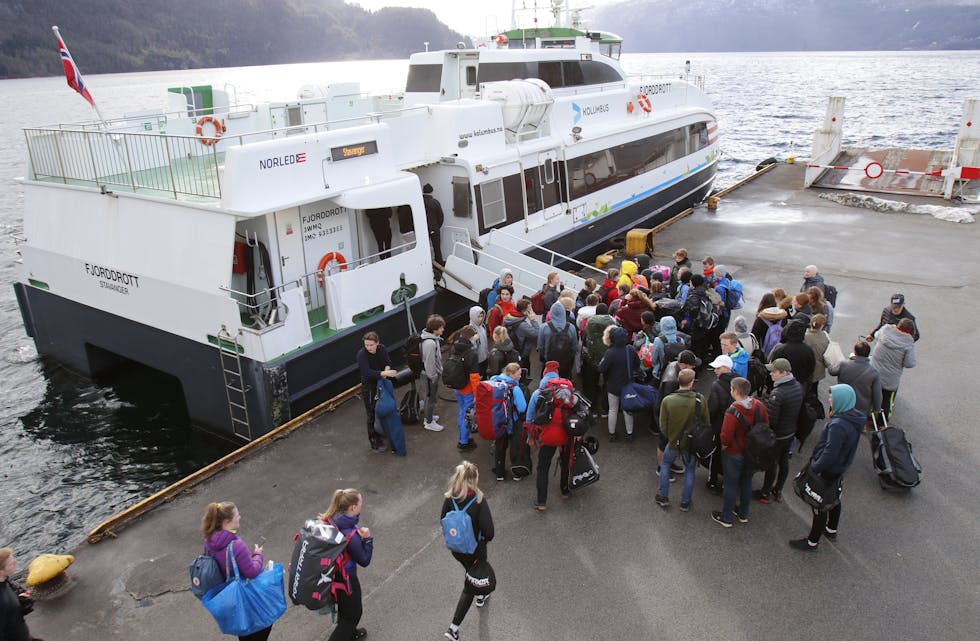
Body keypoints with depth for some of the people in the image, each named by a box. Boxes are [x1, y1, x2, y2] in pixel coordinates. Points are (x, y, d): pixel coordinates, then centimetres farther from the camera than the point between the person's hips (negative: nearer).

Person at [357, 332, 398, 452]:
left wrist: (386, 369, -25)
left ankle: (380, 433, 45)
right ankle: (375, 443, 12)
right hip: (368, 387, -6)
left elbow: (388, 362, -2)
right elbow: (367, 372, -35)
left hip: (380, 383, 6)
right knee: (372, 415, 2)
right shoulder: (362, 355, -27)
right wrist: (384, 373, -42)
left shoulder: (382, 348, -11)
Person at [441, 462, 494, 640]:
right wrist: (485, 539, -5)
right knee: (470, 585, 14)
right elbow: (488, 531, -26)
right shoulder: (479, 501, -28)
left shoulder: (450, 498, -14)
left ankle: (480, 597, 60)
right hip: (475, 549, -5)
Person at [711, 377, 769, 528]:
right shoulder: (759, 405, -12)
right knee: (746, 481, 23)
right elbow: (766, 425, 2)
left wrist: (724, 446, -6)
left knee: (730, 484, 11)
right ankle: (743, 514, 40)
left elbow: (726, 437, -28)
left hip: (734, 454, -6)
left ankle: (726, 518, 25)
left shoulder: (732, 412, -32)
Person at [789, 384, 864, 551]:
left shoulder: (838, 425, -34)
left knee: (819, 504, 7)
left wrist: (813, 469, -21)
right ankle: (831, 530, 50)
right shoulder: (854, 417, -6)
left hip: (827, 470, -9)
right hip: (840, 467, 9)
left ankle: (812, 542, 23)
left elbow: (829, 454, -32)